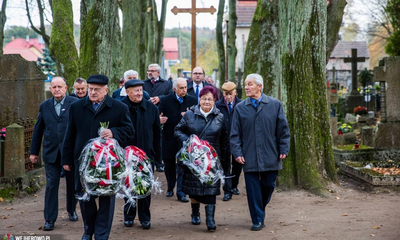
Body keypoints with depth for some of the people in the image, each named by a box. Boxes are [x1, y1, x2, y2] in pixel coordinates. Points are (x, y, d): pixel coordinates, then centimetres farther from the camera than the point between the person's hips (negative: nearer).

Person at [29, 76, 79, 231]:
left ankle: (71, 210, 35)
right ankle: (49, 219, 5)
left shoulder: (75, 104, -3)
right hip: (51, 153, 2)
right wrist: (34, 152, 13)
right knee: (51, 185, -1)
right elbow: (38, 130, 12)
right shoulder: (44, 106, 7)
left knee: (72, 184, 14)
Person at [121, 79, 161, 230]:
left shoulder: (151, 108, 2)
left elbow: (157, 133, 6)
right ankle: (129, 216, 24)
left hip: (147, 154, 2)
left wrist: (157, 155, 3)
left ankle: (145, 217, 18)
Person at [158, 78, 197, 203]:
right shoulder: (165, 100, -1)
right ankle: (170, 188, 35)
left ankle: (180, 192, 2)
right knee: (169, 164, 14)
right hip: (169, 137, 1)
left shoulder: (192, 101, 1)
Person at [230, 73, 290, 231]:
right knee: (253, 189, 1)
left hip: (270, 157, 0)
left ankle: (260, 209, 36)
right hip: (249, 158, 0)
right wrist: (237, 153, -5)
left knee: (268, 185, 10)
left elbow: (283, 129, 5)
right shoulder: (240, 108, 3)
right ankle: (258, 220, 11)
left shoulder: (275, 105, 2)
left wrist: (283, 149, -1)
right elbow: (235, 134, 4)